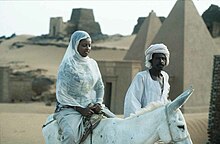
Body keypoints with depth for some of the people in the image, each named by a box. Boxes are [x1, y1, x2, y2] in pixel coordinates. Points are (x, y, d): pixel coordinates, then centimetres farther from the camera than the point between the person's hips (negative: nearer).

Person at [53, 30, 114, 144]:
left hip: (91, 106, 6)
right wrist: (80, 109, -17)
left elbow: (99, 87, 18)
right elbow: (61, 94, -10)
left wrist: (98, 103, -2)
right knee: (71, 134, -34)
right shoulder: (67, 65, -7)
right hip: (69, 108, -6)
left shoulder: (92, 64, 10)